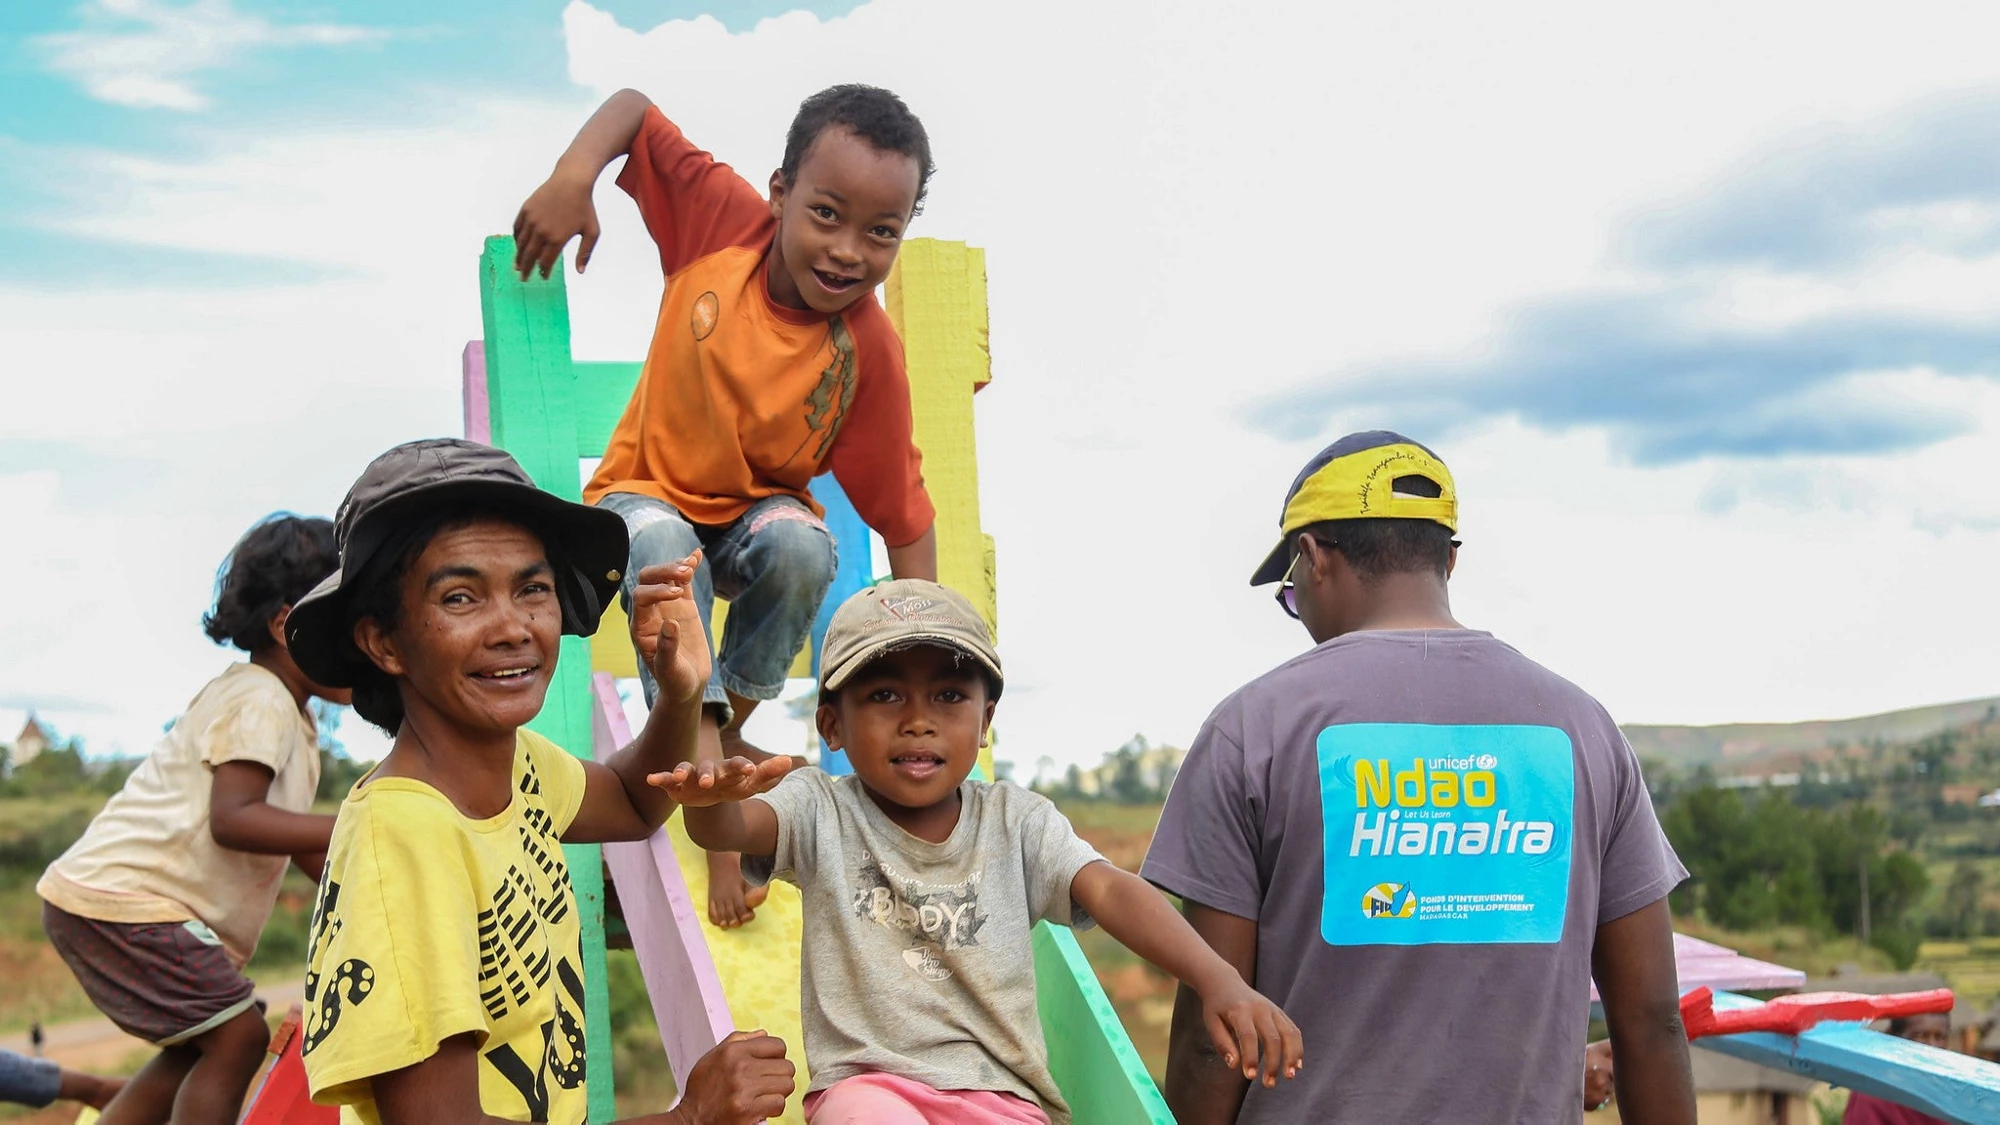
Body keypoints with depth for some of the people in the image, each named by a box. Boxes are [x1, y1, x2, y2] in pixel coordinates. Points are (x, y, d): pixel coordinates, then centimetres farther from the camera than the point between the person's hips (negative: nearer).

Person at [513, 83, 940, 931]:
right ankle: (702, 758, -34)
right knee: (665, 549, -35)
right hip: (648, 495, 0)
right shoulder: (724, 218, -20)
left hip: (757, 511, 1)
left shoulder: (868, 352, -22)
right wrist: (571, 178, -25)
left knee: (803, 547, -33)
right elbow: (633, 107, -7)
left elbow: (904, 515, -16)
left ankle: (730, 724, -10)